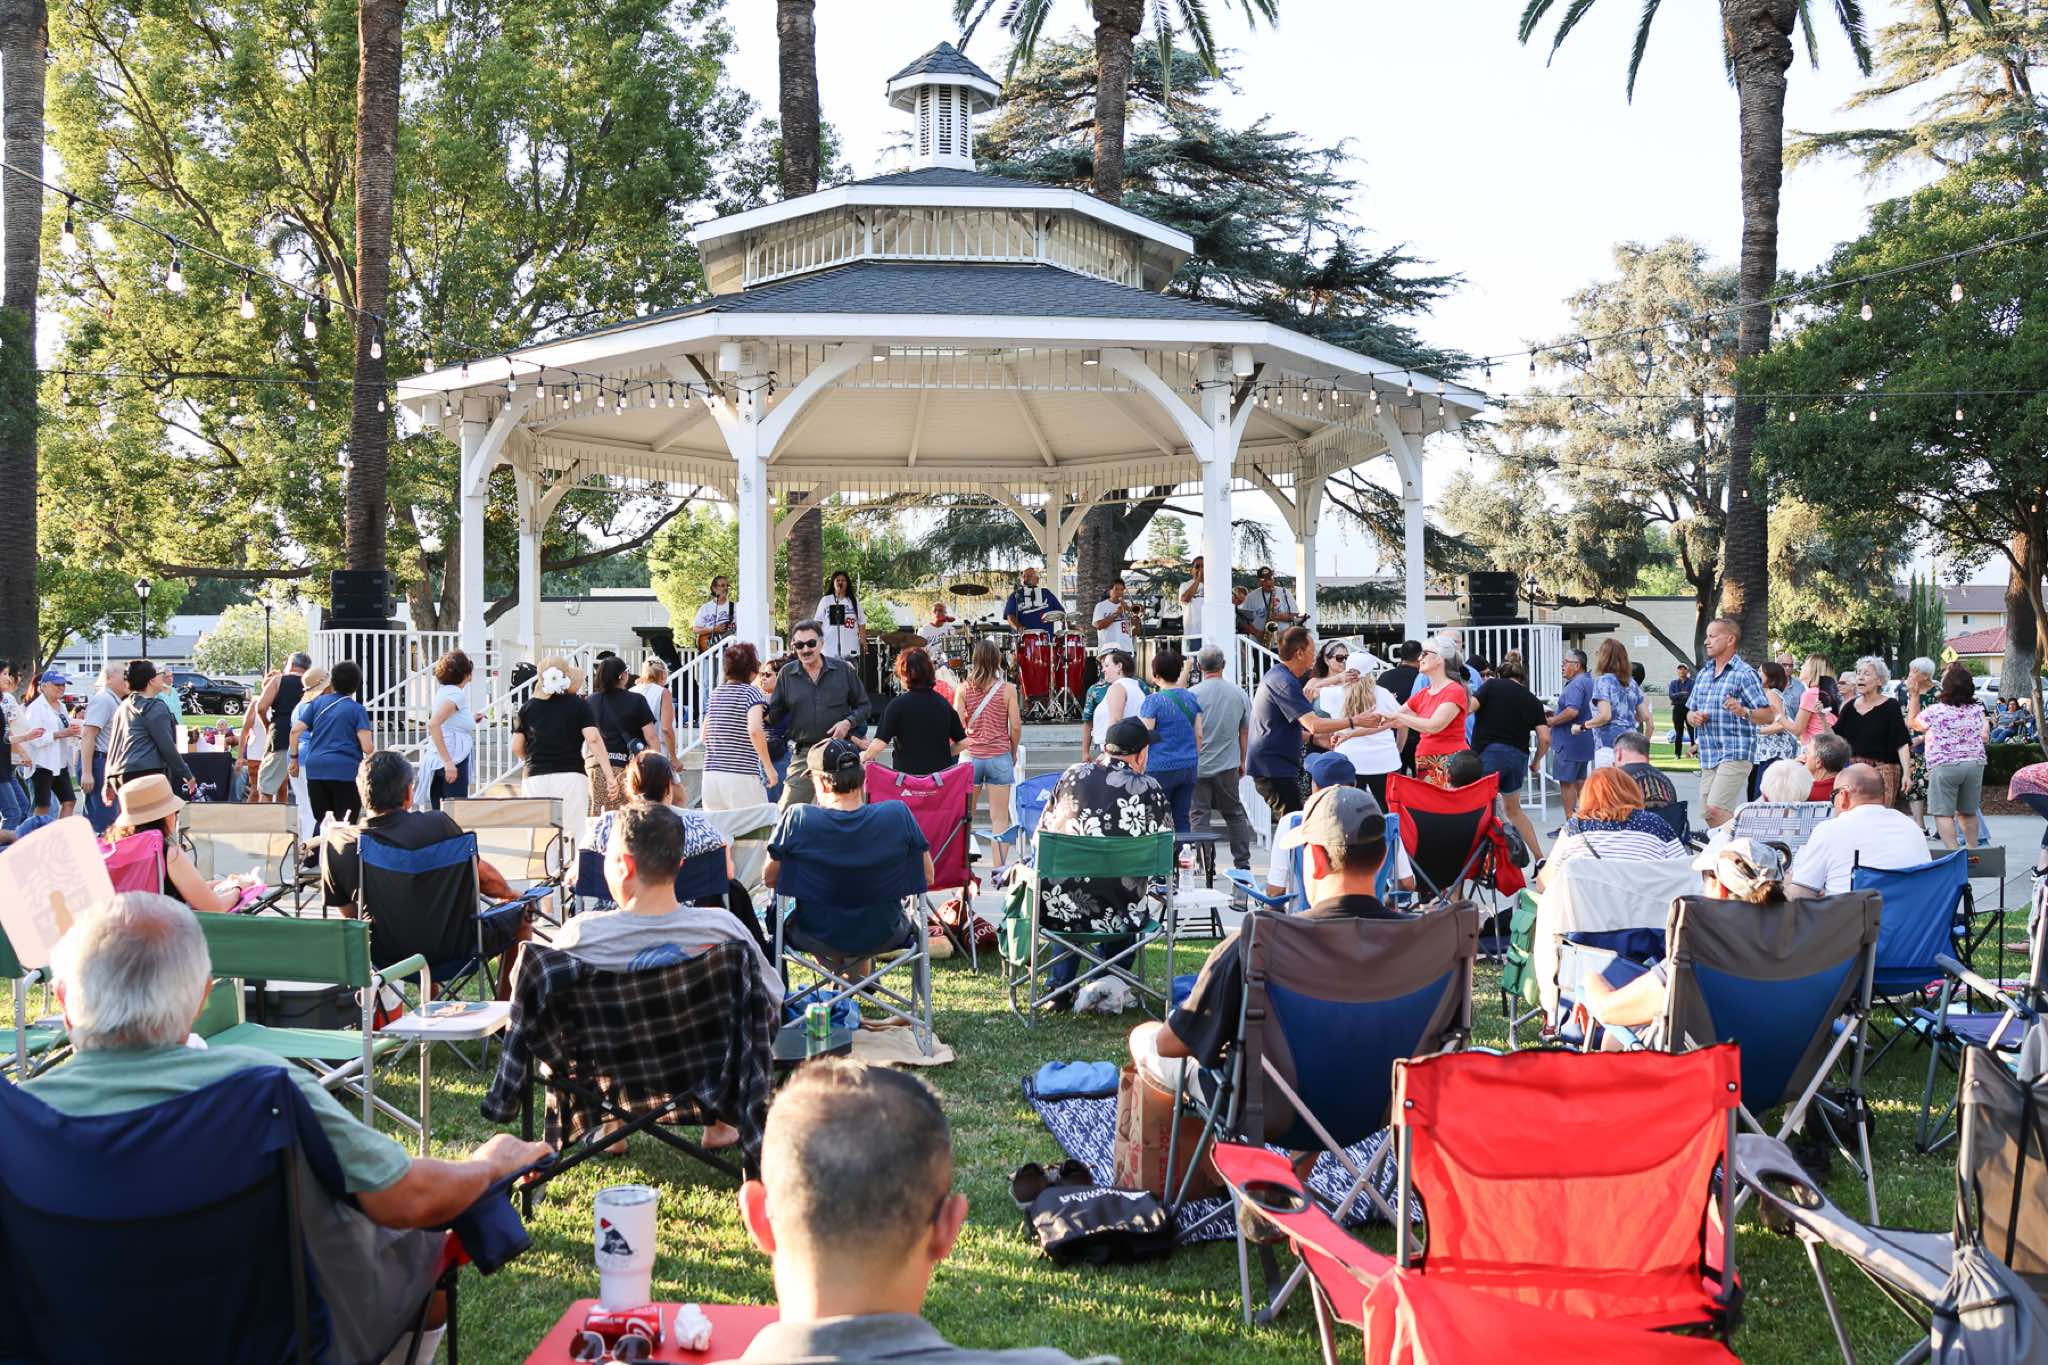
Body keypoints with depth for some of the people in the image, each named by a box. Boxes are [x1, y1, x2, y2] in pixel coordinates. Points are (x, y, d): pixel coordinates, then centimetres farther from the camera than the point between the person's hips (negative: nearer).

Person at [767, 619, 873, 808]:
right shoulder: (787, 674, 6)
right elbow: (774, 714, 9)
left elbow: (863, 705, 9)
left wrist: (848, 722, -9)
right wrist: (763, 713, -13)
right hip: (803, 754, 1)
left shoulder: (843, 669, 3)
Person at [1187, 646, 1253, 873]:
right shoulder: (1238, 693, 1)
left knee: (1198, 815, 3)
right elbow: (1245, 731, 8)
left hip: (1197, 765, -3)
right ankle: (1243, 863, 15)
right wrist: (1242, 761, 19)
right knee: (1235, 812, 13)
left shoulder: (1193, 693, -9)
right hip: (1228, 764, 3)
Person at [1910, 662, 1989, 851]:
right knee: (1969, 813, 16)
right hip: (1975, 763, 5)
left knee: (1943, 813, -2)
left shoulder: (1934, 711, -12)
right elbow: (1984, 736, 13)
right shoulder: (1977, 710, 3)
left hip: (1944, 766, -5)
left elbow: (1911, 723, 6)